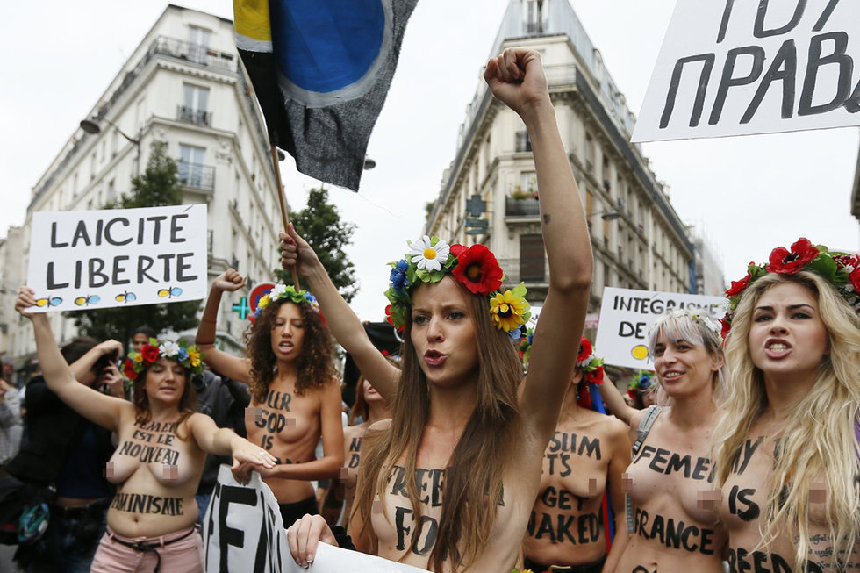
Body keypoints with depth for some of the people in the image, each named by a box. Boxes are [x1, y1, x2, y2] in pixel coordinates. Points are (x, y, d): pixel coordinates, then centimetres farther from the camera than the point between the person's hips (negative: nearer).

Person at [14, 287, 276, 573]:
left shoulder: (192, 422, -6)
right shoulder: (124, 415, 4)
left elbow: (213, 437, -29)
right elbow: (62, 382, 1)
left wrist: (236, 442, -54)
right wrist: (40, 320, -5)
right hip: (114, 550, 3)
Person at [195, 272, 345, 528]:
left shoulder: (324, 384, -12)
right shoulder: (258, 375, 3)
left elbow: (334, 462, -14)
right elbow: (205, 348, 15)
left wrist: (276, 470, -27)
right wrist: (215, 291, 2)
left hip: (296, 510, -4)